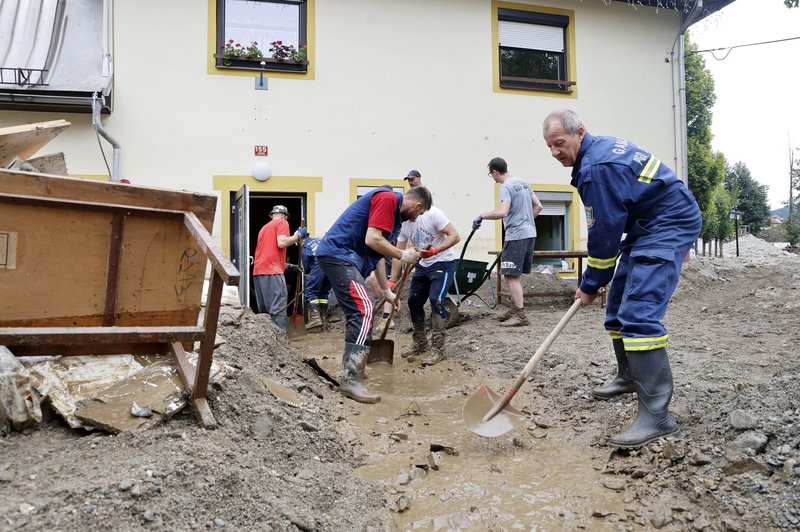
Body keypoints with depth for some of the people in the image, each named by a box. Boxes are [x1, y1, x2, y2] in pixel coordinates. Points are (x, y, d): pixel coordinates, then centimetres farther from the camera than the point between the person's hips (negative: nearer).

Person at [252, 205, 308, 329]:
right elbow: (281, 243, -13)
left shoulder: (265, 227, 28)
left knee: (264, 313, 9)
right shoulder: (282, 223, 4)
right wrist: (298, 235, 1)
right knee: (279, 312, -14)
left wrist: (285, 265, 37)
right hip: (272, 271, -8)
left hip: (258, 271, 8)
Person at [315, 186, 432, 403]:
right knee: (364, 311, -17)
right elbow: (372, 239, -20)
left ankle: (351, 369, 27)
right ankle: (351, 380, -19)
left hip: (340, 257, 11)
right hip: (338, 253, -11)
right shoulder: (387, 198, -9)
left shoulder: (394, 213, 21)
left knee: (358, 313, 17)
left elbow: (378, 256, 26)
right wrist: (403, 255, -7)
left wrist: (387, 292, 28)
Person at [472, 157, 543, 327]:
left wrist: (482, 216, -13)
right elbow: (538, 206, 20)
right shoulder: (523, 183, 17)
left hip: (516, 235, -10)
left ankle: (520, 315, -10)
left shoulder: (506, 187, -12)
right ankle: (514, 309, 23)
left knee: (510, 275, -8)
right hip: (529, 232, 10)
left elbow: (502, 212, -26)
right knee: (515, 274, 16)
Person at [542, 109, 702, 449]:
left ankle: (656, 415, -20)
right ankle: (629, 377, 34)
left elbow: (604, 235, -20)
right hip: (645, 226, 11)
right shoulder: (600, 147, 9)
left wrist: (590, 286, -8)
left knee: (639, 313, -21)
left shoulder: (596, 169, -24)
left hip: (669, 225, -11)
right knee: (618, 306, 16)